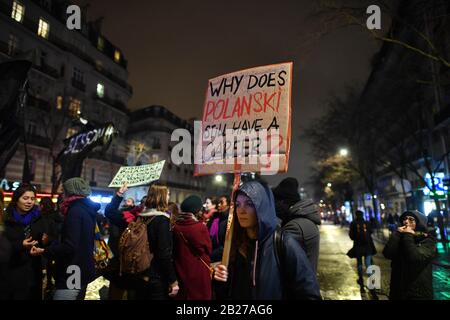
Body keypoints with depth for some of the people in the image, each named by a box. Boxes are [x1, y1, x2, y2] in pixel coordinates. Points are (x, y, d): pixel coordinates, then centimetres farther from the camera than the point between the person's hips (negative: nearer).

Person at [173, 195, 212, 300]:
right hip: (198, 271, -4)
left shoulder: (176, 226, -8)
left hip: (181, 270, 4)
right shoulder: (200, 227, -21)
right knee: (200, 295, 14)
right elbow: (208, 248, -7)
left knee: (183, 294, 22)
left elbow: (174, 250, 4)